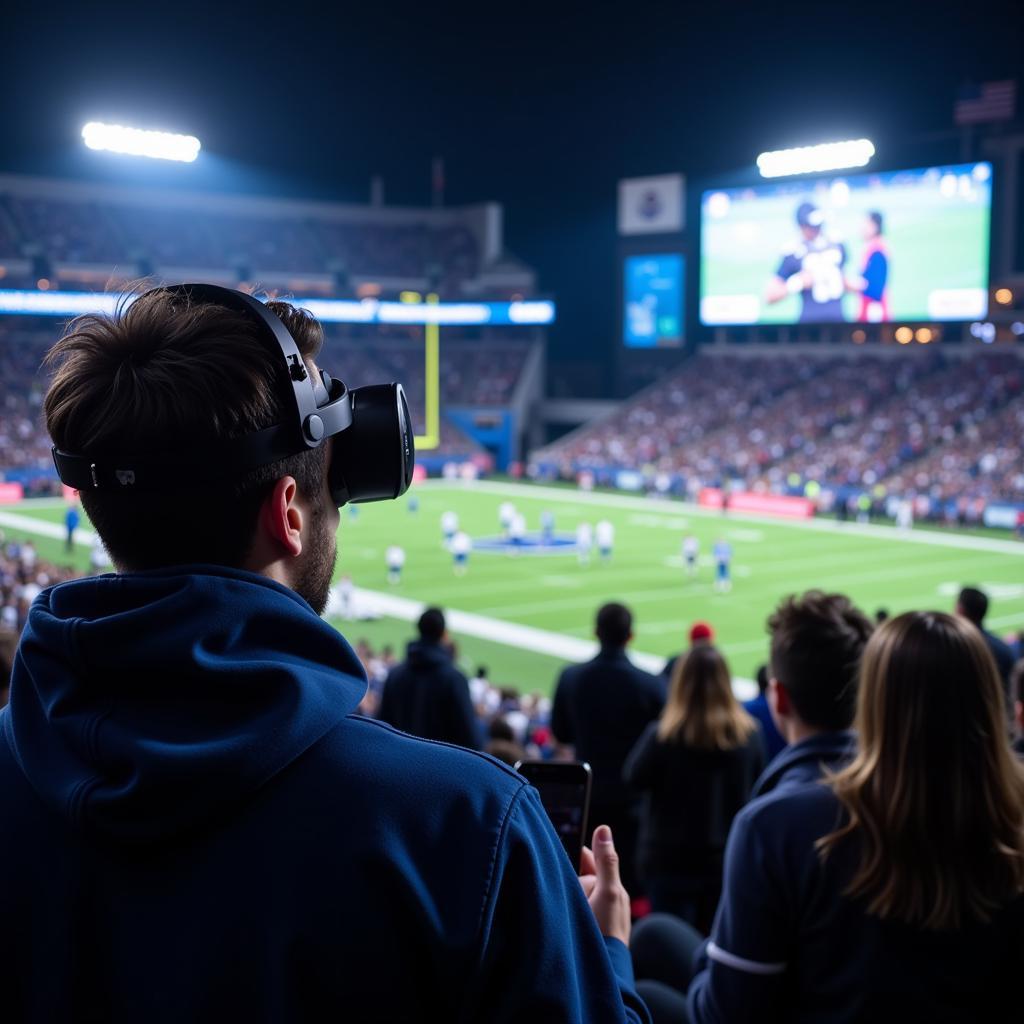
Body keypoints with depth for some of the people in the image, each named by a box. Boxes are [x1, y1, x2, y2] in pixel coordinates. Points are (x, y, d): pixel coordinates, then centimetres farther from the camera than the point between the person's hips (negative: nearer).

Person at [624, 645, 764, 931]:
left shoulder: (662, 735, -17)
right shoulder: (750, 735, -7)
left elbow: (634, 778, -3)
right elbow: (757, 786, 7)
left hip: (671, 860, -3)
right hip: (728, 859, 3)